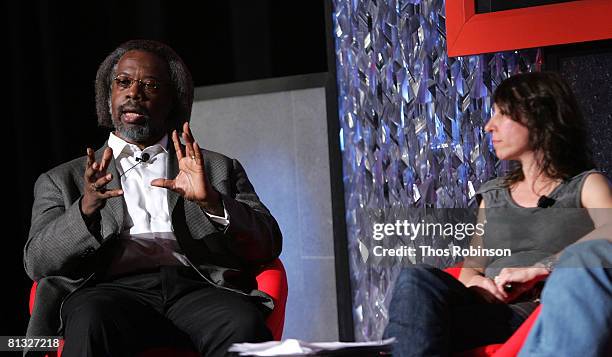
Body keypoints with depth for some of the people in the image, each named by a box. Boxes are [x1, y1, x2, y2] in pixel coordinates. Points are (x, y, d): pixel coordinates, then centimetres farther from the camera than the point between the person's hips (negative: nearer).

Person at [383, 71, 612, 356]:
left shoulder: (586, 184, 15)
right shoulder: (493, 194, 30)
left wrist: (539, 268, -18)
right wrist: (473, 282, 0)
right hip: (500, 315, 3)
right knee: (417, 279, -28)